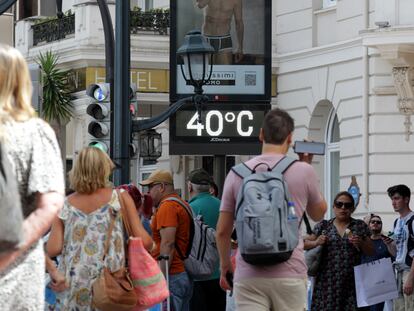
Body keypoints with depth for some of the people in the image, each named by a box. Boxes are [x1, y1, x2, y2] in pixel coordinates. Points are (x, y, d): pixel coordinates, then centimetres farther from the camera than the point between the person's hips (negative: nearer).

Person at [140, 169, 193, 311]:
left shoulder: (166, 206, -11)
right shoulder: (182, 204, 20)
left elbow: (168, 244, -19)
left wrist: (161, 279, -21)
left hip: (172, 276, -10)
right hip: (185, 275, 10)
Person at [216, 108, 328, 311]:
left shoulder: (237, 173, 3)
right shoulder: (303, 172, -1)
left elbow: (222, 230, 7)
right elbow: (318, 214, 18)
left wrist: (225, 265, 23)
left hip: (248, 276, 1)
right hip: (290, 275, -1)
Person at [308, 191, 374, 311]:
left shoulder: (360, 226, 9)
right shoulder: (323, 226, 9)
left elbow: (371, 252, 12)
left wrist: (361, 243, -8)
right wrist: (316, 242, -6)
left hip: (351, 282, 0)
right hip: (327, 280, 0)